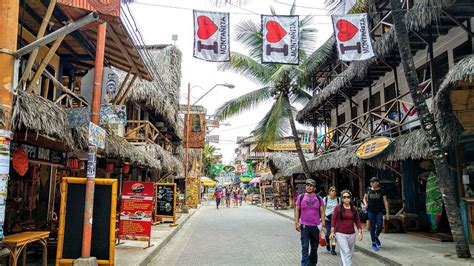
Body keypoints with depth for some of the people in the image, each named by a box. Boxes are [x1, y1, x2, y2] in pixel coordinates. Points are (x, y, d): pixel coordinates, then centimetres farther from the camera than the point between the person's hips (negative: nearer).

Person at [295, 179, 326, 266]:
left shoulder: (319, 198, 1)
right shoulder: (301, 197, 0)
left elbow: (322, 212, 4)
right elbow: (297, 210, 4)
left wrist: (323, 225, -2)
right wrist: (296, 223, -3)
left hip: (316, 226, 2)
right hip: (304, 226, -2)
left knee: (314, 248, 13)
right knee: (305, 247, -7)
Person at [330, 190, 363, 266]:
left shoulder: (354, 208, 5)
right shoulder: (338, 207, -4)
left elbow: (357, 221, 8)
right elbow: (333, 219, -4)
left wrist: (359, 232, 0)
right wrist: (332, 232, -8)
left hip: (352, 234, 4)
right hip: (340, 234, -4)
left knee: (350, 253, 12)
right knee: (346, 253, -13)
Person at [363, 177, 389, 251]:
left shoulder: (381, 191, -2)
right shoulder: (368, 190, 3)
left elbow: (385, 201, 0)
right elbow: (365, 198, 14)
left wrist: (387, 212, -5)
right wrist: (366, 203, -8)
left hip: (379, 211, -1)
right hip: (371, 211, 1)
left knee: (379, 227, -5)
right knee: (372, 227, 4)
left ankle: (376, 237, 27)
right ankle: (373, 244, 14)